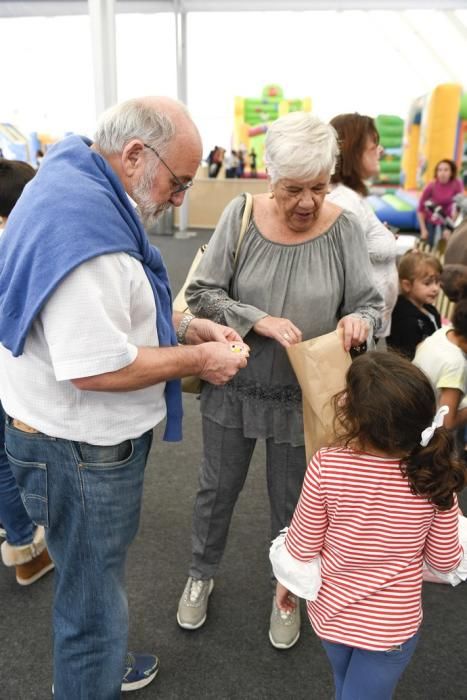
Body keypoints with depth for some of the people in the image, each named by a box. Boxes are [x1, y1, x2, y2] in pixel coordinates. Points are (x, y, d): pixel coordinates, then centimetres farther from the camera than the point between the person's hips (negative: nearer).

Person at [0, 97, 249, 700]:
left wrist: (184, 326, 4)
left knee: (94, 582, 29)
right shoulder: (83, 226, -27)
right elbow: (94, 368, -29)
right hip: (81, 452, -10)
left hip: (87, 437, 10)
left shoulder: (77, 187, 7)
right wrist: (196, 360, -17)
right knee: (93, 598, 12)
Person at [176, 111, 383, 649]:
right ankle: (201, 574, 49)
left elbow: (369, 304, -4)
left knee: (292, 502, 18)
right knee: (217, 488, 20)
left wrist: (359, 320, -28)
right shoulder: (240, 215, -11)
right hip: (235, 385, 1)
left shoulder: (343, 229, -10)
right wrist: (259, 321, -25)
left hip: (302, 396, 0)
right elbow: (202, 293, -10)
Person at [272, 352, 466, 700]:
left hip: (330, 610, 2)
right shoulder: (435, 476, -25)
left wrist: (285, 582, 5)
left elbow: (301, 547, -15)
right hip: (393, 624, -1)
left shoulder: (325, 467, -29)